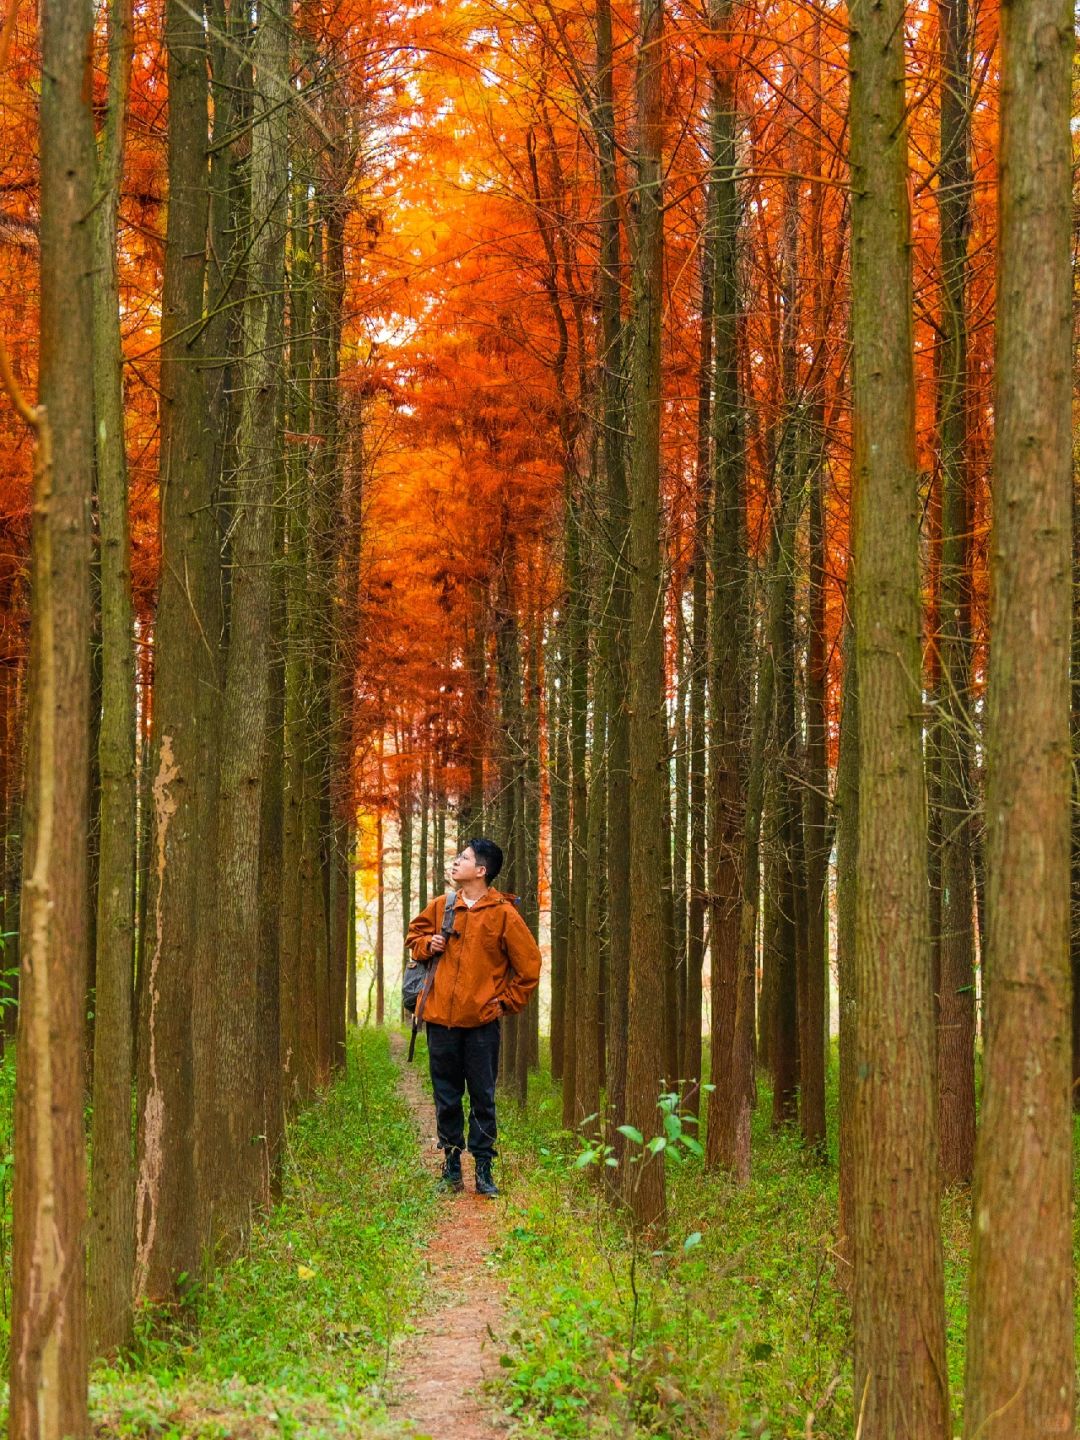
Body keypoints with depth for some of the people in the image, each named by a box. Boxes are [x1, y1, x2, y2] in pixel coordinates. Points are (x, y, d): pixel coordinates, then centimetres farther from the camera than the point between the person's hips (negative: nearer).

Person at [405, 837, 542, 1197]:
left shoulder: (503, 913, -5)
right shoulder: (441, 906, 6)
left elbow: (529, 964, 1)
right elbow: (414, 934, 24)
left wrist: (507, 1001, 0)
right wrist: (427, 945, 3)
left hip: (482, 1021, -3)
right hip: (441, 1018, 3)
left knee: (483, 1099, 2)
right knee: (447, 1098, 9)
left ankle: (484, 1168, 9)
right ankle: (451, 1165, 18)